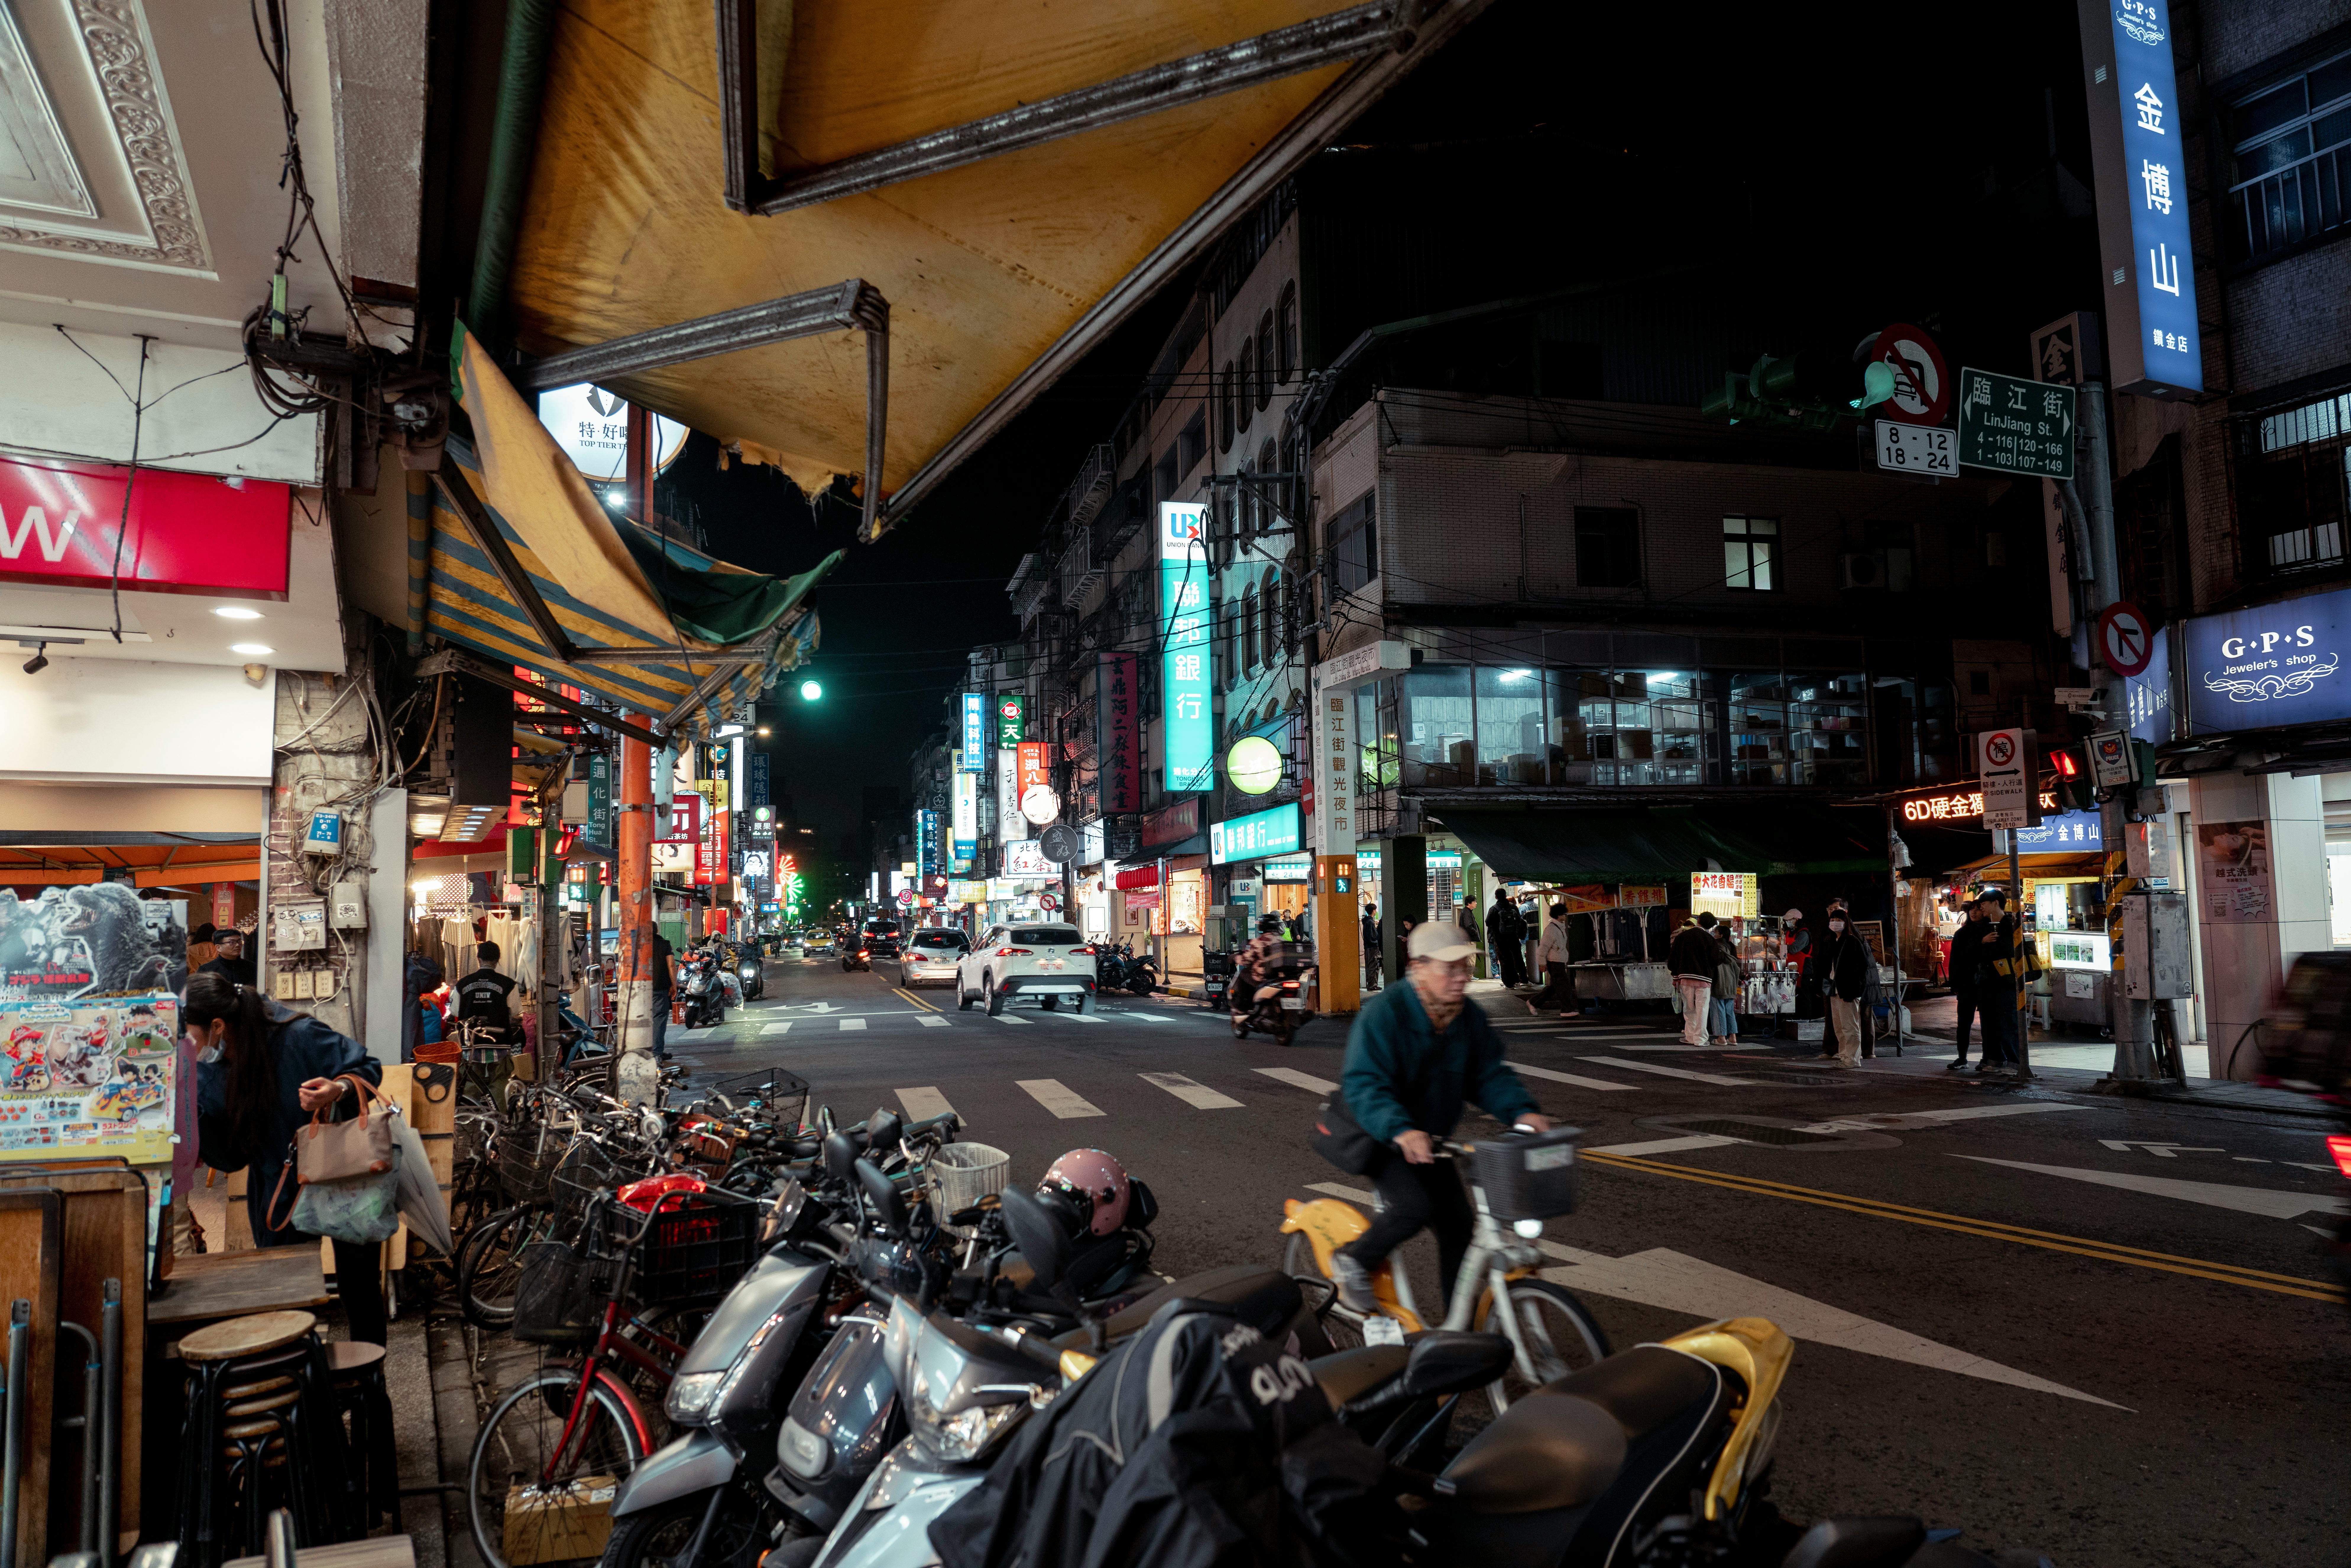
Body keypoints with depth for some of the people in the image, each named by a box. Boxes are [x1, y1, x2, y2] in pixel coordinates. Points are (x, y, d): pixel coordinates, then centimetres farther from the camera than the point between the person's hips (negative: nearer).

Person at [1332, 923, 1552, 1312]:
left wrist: (1521, 1111, -21)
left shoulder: (1470, 1018, -1)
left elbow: (1490, 1075, 0)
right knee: (1415, 1207, -26)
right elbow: (1363, 1085, -31)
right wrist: (1400, 1130, -48)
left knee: (1459, 1226, 5)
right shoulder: (1383, 1013, -24)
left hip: (1430, 1140, 7)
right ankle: (1352, 1260, 0)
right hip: (1378, 1135, -7)